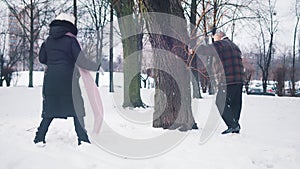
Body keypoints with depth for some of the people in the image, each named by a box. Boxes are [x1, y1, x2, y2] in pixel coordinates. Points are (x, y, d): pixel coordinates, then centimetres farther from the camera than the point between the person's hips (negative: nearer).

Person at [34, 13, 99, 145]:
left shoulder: (48, 40, 7)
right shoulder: (71, 40, -8)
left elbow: (42, 59, 14)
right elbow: (81, 61, -12)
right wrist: (97, 67, 0)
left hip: (50, 79, 4)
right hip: (67, 80, -4)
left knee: (50, 109, 15)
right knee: (76, 109, 6)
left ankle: (39, 138, 13)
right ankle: (83, 139, 3)